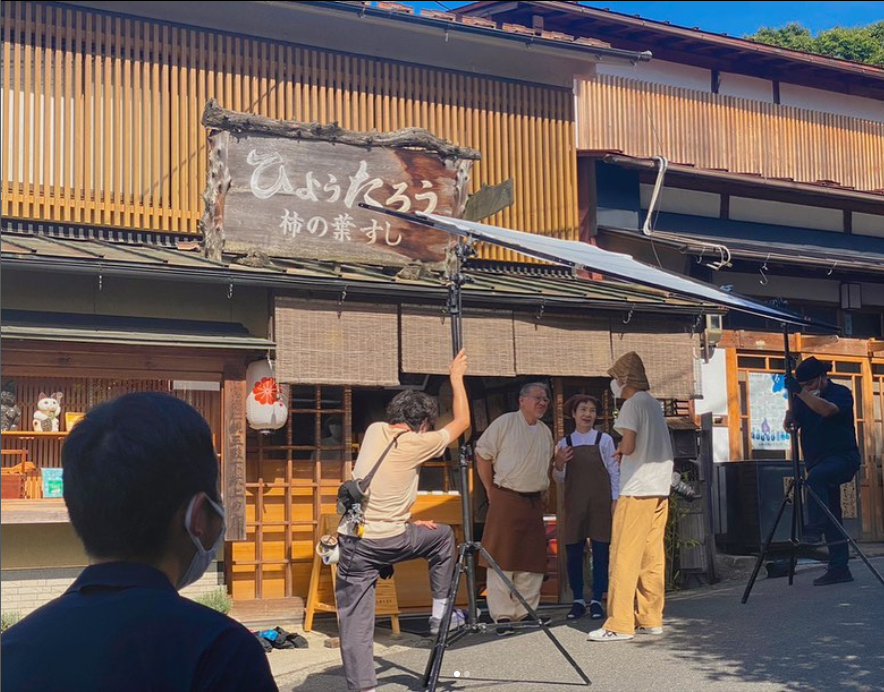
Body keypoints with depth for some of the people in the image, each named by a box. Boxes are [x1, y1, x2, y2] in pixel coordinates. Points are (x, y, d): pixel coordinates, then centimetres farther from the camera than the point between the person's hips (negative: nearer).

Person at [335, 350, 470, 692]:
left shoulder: (374, 431, 10)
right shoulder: (416, 443, -4)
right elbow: (462, 421, 9)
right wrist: (456, 377, 19)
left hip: (354, 541, 3)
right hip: (390, 540, -3)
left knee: (355, 620, 1)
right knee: (442, 535, 24)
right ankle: (440, 611, 27)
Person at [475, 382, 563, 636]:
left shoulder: (545, 432, 16)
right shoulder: (504, 423, -5)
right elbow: (482, 455, -4)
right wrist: (491, 492, -3)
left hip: (534, 502, 6)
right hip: (506, 499, -6)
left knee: (532, 561, 5)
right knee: (502, 559, -6)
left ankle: (525, 612, 14)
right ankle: (502, 615, -4)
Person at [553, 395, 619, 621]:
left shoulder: (604, 440, 4)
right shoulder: (564, 443, 8)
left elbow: (614, 472, 3)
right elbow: (559, 479, 10)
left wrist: (615, 499, -5)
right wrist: (559, 465, -10)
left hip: (600, 503, -2)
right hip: (574, 504, 2)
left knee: (600, 551, -1)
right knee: (573, 552, 1)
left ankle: (597, 600, 7)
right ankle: (578, 600, 11)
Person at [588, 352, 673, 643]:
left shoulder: (632, 404, -9)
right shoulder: (654, 405, 18)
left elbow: (628, 446, -15)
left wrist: (619, 447, 5)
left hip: (637, 491, -9)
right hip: (660, 490, 9)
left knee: (624, 556, -7)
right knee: (652, 557, 9)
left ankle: (619, 624, -8)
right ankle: (650, 619, 12)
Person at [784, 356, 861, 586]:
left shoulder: (841, 393, -6)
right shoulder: (804, 400, 12)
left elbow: (827, 410, -26)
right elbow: (793, 424, 11)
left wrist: (800, 392, -30)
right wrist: (790, 420, -13)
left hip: (843, 457, -7)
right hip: (818, 464, 7)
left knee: (815, 477, -37)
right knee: (831, 518, 3)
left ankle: (814, 528, -39)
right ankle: (839, 568, 3)